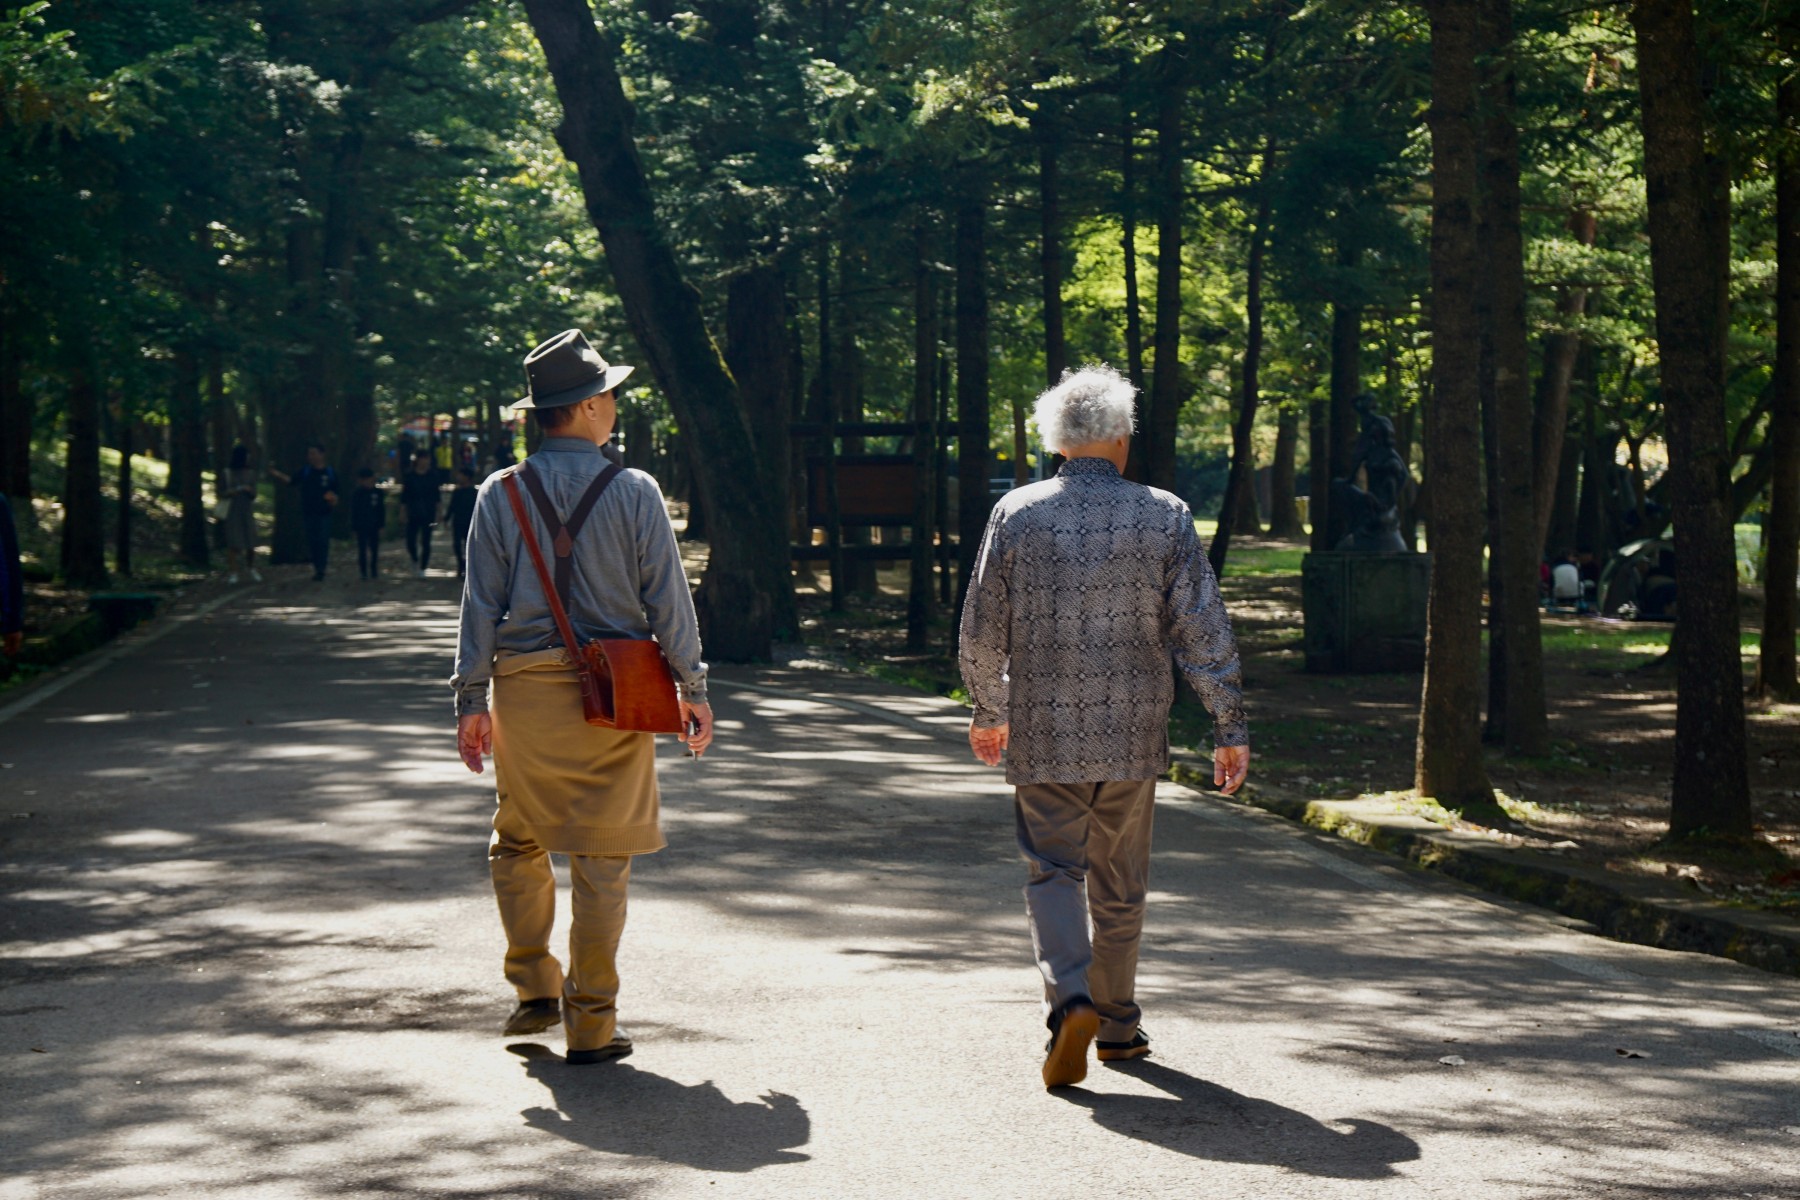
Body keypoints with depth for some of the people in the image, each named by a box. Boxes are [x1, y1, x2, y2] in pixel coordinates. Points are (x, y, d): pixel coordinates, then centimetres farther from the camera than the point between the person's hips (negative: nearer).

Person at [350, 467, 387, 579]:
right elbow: (354, 512, 0)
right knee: (362, 549, -2)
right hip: (362, 527, -2)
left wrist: (381, 525, 3)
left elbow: (382, 510, 8)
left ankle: (374, 570, 16)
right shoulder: (356, 494, -2)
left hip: (374, 527, 2)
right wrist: (354, 527, -3)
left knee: (375, 549, 6)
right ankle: (363, 572, 1)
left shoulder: (378, 493, 3)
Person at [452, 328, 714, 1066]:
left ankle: (535, 989, 14)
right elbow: (667, 598, -2)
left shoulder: (501, 495, 0)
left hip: (524, 692, 2)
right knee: (601, 858, 3)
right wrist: (693, 690, 6)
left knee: (518, 844, 19)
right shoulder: (634, 492, -5)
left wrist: (472, 700, 6)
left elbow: (481, 604, 1)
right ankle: (591, 1024, 4)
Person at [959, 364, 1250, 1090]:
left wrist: (989, 713, 17)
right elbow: (1203, 631, -5)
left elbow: (982, 630, 2)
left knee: (1053, 872, 4)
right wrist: (1230, 728, 1)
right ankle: (1117, 1025, 24)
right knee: (1119, 885, 14)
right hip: (1132, 732, 1)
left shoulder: (1017, 515, -2)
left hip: (1042, 734, -1)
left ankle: (1071, 1001, -19)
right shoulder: (1163, 517, -3)